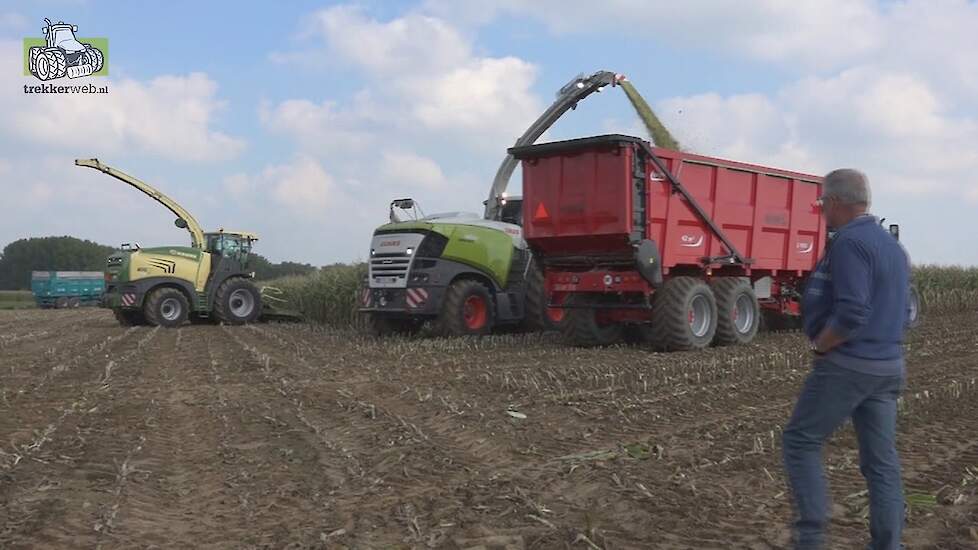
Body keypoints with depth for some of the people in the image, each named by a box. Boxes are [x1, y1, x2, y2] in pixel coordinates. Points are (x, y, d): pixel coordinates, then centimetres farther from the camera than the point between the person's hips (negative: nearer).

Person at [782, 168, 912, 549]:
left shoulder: (849, 243, -16)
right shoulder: (892, 245, 15)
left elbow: (852, 314, -26)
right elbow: (903, 313, 20)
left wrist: (820, 346, -11)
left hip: (846, 365, -9)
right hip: (888, 366, 9)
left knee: (801, 441, 4)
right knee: (881, 460, 10)